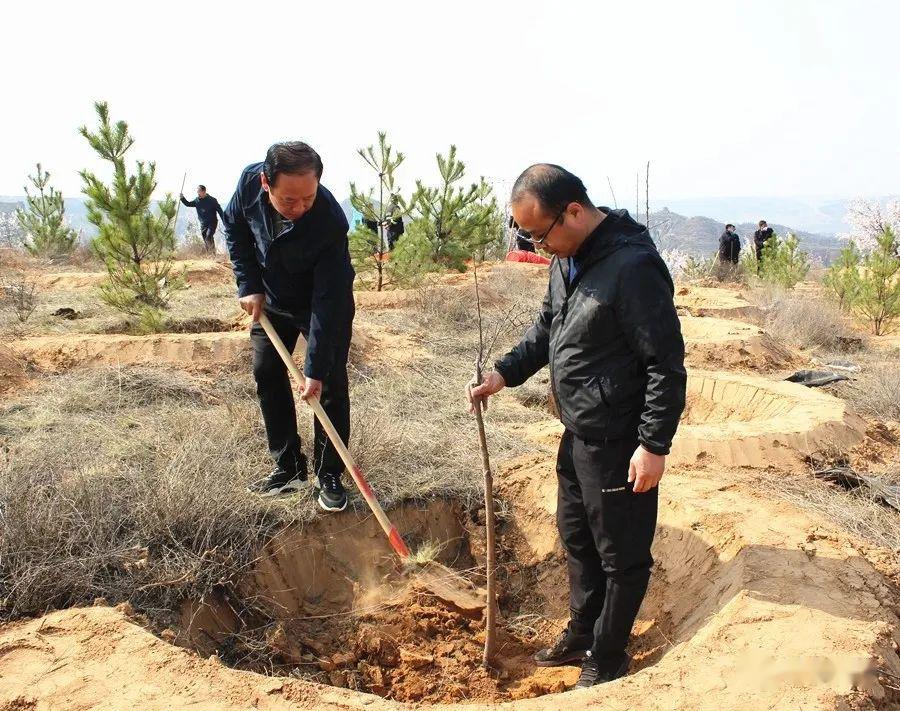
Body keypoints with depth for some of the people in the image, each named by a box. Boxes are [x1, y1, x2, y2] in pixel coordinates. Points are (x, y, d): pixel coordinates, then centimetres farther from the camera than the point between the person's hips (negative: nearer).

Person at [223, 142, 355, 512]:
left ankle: (329, 476, 6)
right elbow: (235, 228, -2)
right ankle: (288, 468, 18)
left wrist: (316, 369, -33)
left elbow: (327, 301, -34)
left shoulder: (330, 221, -37)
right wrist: (249, 285, -11)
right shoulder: (250, 181, -24)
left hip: (325, 307, -4)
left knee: (330, 385, -8)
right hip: (271, 301, 5)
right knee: (267, 376, 6)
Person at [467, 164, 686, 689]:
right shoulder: (567, 259, 5)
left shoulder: (633, 267, -24)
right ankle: (582, 633, 43)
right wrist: (504, 374, 6)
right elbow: (546, 330, 18)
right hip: (578, 435, 10)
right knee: (576, 538, 23)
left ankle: (608, 656, 29)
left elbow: (667, 363, -22)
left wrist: (654, 445, -21)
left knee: (622, 555, 10)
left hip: (620, 444, -9)